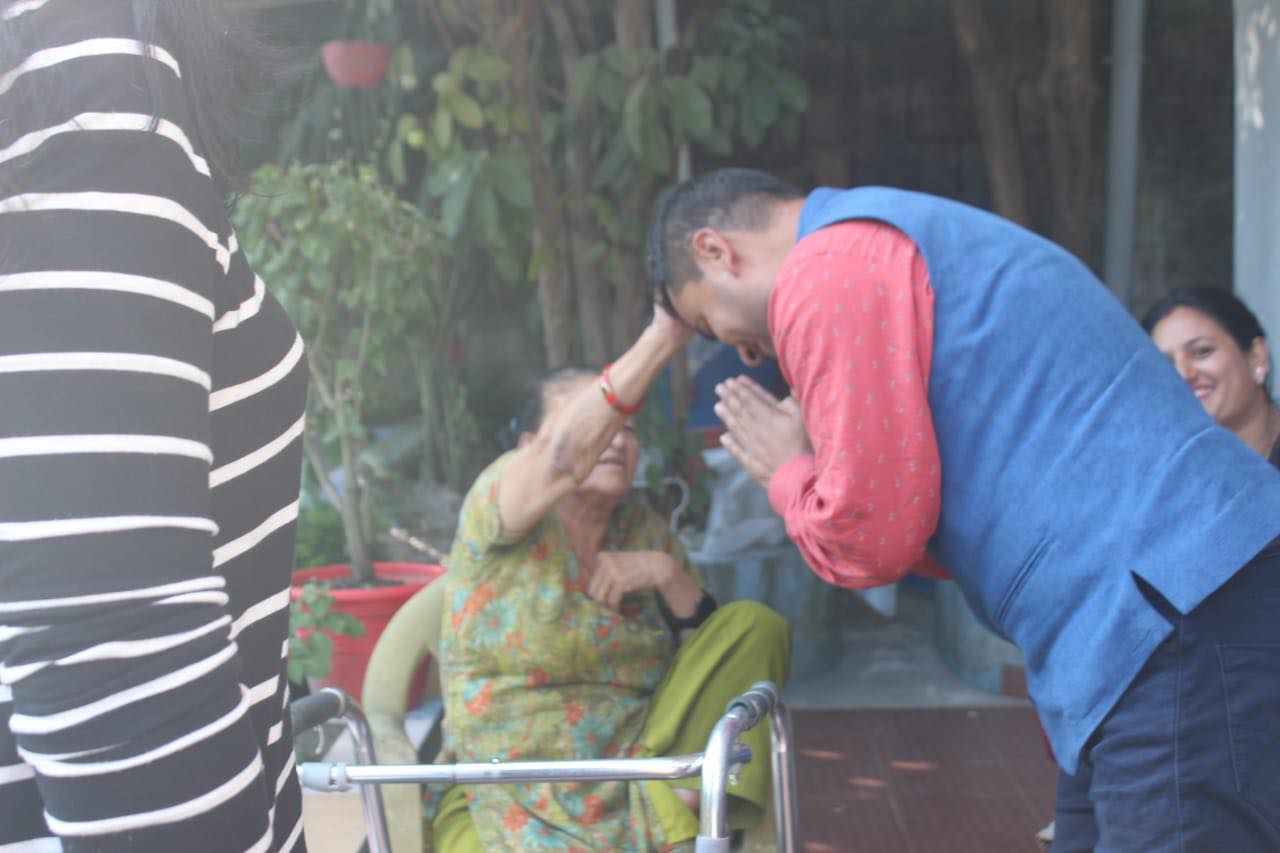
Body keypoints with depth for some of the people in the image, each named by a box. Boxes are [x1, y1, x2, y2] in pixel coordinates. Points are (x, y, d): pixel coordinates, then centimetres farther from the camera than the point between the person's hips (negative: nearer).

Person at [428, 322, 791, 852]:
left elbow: (716, 658, 9)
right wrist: (662, 337, -35)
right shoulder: (495, 505, -7)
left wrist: (669, 574, -10)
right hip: (509, 804, -5)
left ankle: (672, 792, -14)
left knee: (755, 624, -7)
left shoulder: (642, 528, 8)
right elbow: (563, 456, -31)